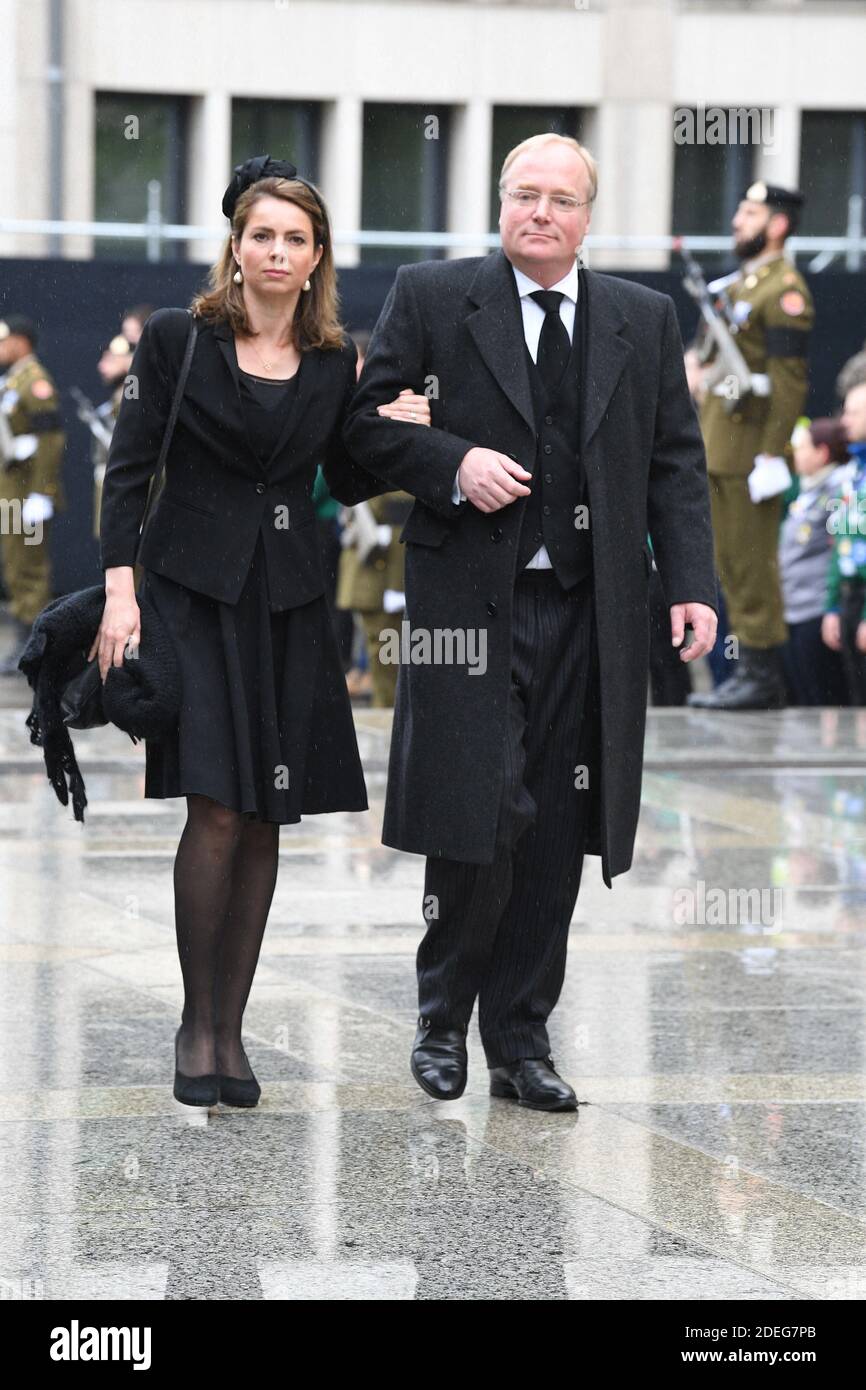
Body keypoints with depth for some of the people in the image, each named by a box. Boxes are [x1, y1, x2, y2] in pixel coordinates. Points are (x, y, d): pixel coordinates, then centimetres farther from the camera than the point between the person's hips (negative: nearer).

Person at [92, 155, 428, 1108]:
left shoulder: (333, 360, 8)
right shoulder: (178, 338, -2)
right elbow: (128, 469, -3)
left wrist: (393, 435, -3)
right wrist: (119, 592, -12)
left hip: (290, 603, 4)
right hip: (195, 590, -4)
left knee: (267, 820, 3)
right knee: (217, 808, -13)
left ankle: (229, 1030, 12)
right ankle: (195, 1025, -2)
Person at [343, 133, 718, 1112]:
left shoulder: (645, 321, 12)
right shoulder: (433, 298, 3)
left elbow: (675, 463, 11)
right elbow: (360, 419, 3)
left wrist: (690, 583, -1)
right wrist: (451, 464, -13)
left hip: (588, 616, 3)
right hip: (471, 606, -3)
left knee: (554, 840, 4)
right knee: (478, 819, -7)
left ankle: (520, 1041, 14)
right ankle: (443, 1018, 15)